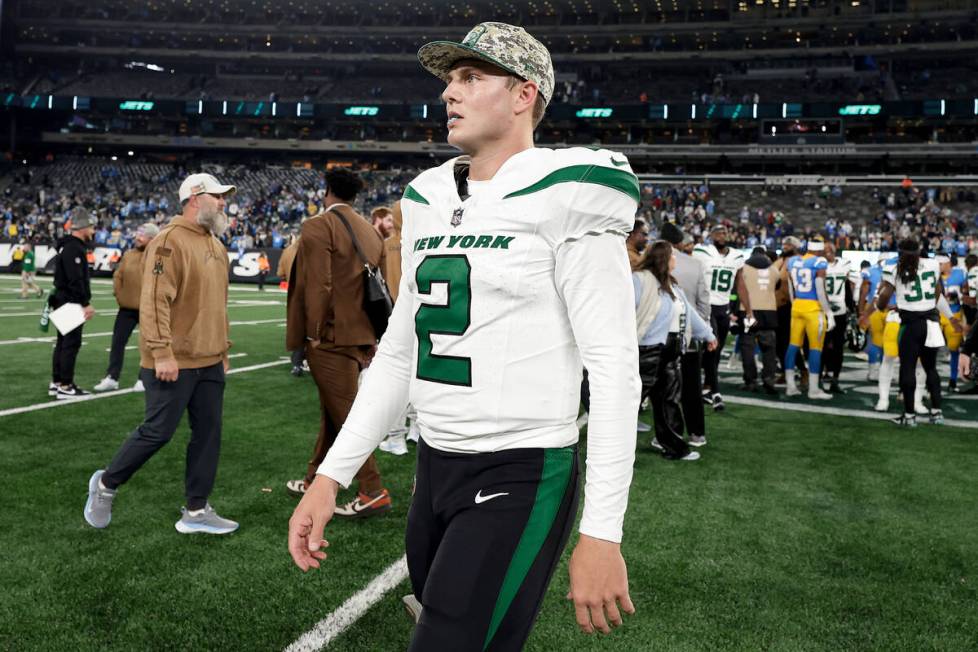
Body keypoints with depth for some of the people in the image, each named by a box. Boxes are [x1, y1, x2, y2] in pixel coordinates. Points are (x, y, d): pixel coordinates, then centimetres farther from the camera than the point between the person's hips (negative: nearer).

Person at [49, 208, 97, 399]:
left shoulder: (69, 246, 17)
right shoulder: (74, 248, -17)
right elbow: (76, 281, -24)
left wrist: (84, 301, 19)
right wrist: (86, 303, -22)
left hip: (64, 302, 11)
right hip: (71, 303, -11)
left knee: (63, 342, 15)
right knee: (71, 343, -7)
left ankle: (56, 383, 22)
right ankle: (65, 386, -4)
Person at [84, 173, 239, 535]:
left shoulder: (216, 245, 15)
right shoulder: (170, 240, -13)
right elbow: (154, 300, -19)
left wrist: (223, 347, 20)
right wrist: (162, 352, -23)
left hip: (210, 362, 8)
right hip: (174, 362, -8)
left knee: (208, 433, 8)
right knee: (157, 431, 0)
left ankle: (196, 511, 18)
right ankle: (106, 484, 25)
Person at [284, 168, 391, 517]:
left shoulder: (318, 227, -11)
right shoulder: (370, 231, 11)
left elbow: (318, 286, -19)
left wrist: (315, 333, -10)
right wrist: (371, 336, 14)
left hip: (331, 338, -8)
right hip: (361, 337, 8)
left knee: (345, 416, -1)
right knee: (331, 411, 19)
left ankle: (373, 493, 2)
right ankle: (314, 480, 32)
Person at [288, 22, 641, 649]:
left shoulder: (566, 196, -11)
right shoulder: (430, 201, 11)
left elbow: (615, 369, -15)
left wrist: (601, 534, -18)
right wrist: (331, 476, 10)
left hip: (521, 477, -7)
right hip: (435, 465, 7)